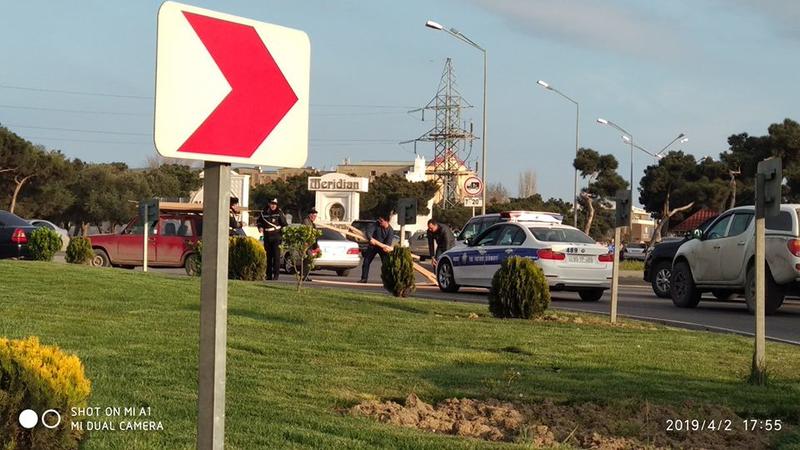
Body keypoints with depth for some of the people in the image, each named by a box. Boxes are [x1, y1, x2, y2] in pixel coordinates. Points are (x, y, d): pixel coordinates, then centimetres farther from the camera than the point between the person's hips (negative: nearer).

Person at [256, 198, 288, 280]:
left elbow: (284, 224, 1)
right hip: (267, 237, 4)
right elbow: (259, 221, 18)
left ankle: (276, 275, -9)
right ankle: (269, 275, 17)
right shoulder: (264, 213, 6)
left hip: (276, 236, -4)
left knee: (276, 256, -10)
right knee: (268, 256, 9)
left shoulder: (279, 213, -1)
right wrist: (260, 227, 2)